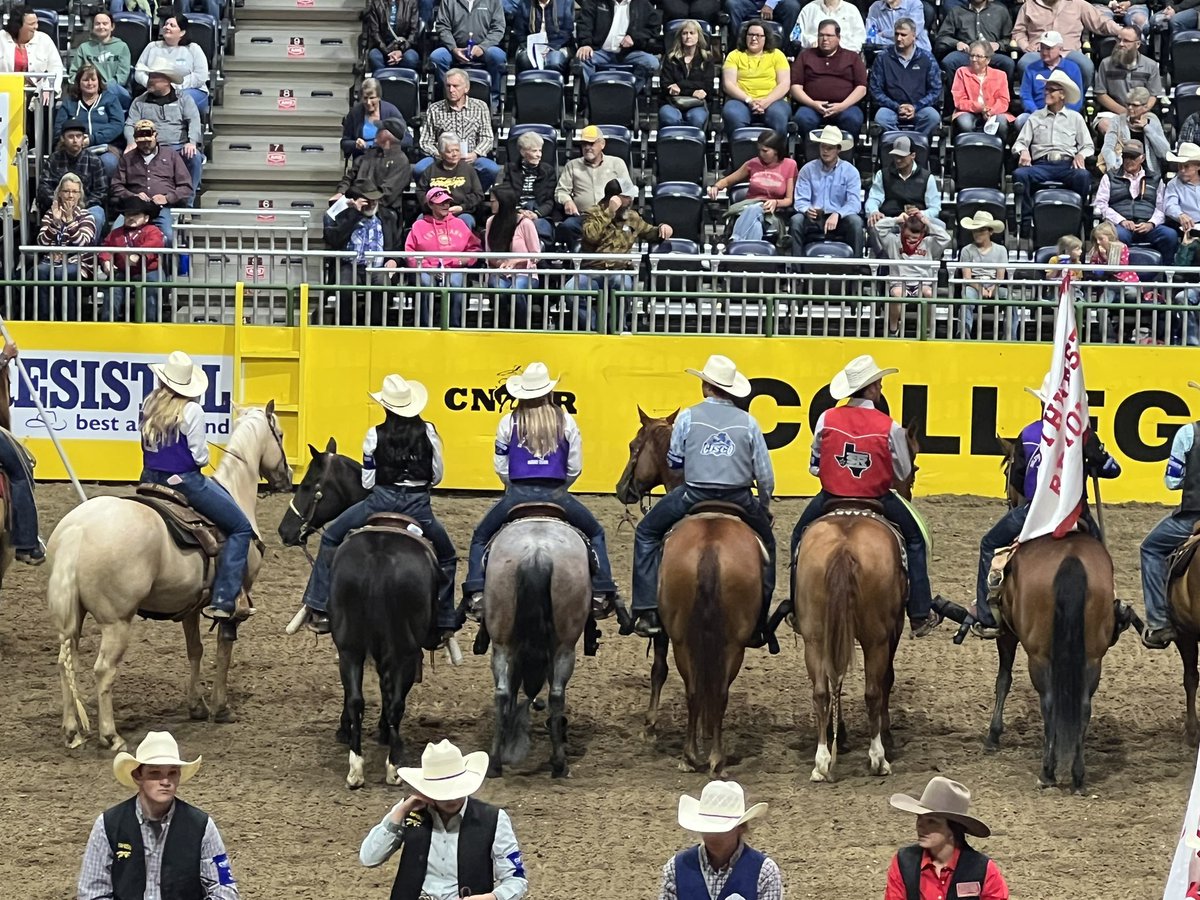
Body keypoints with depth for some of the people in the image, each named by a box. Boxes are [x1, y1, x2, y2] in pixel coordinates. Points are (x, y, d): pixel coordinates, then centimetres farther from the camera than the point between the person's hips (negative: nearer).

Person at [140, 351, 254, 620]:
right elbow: (200, 456, -14)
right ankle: (224, 599, -7)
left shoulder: (149, 405, 2)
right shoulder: (191, 410, -16)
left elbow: (148, 445, 8)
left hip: (151, 478, 6)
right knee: (241, 528, 3)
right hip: (185, 482, -6)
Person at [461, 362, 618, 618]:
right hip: (555, 494, 0)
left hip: (517, 493, 0)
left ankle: (476, 596, 1)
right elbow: (575, 467, 4)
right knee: (596, 534, 22)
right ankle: (601, 594, 9)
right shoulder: (565, 422, 3)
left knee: (480, 537, 20)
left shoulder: (509, 422, 2)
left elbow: (500, 466, 4)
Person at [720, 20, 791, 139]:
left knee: (778, 115, -36)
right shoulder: (734, 55, 15)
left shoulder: (776, 55, 15)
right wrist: (749, 100, -13)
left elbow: (785, 84, 6)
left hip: (772, 101, 0)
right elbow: (728, 84, 3)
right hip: (742, 100, 0)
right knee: (733, 115, -36)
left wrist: (766, 102, -12)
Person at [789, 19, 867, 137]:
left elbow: (861, 88, 9)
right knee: (802, 119, -34)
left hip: (845, 106, 0)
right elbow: (795, 86, 12)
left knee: (853, 120, -35)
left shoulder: (852, 57, 20)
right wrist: (812, 104, -7)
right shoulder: (805, 55, 22)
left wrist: (843, 106, -9)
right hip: (812, 106, 0)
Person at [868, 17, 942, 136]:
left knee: (933, 116, -33)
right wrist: (896, 107, -9)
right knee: (881, 117, -35)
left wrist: (915, 108, -10)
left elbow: (935, 90, 5)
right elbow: (875, 89, 4)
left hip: (919, 109, 0)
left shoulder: (926, 58, 6)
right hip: (892, 108, 0)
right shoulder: (883, 57, 6)